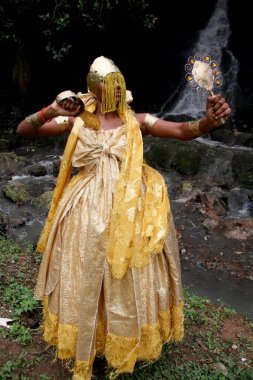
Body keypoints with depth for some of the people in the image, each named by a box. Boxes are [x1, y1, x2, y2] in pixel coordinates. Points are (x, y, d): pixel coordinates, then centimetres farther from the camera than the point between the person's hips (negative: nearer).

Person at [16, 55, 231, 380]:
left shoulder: (136, 121, 0)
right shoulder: (76, 120, -1)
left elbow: (183, 131, -10)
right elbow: (23, 130, -5)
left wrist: (209, 120, -32)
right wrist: (49, 111, -25)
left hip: (127, 211, 1)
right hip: (87, 211, 0)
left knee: (128, 280, 13)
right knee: (84, 279, 11)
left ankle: (124, 345, 41)